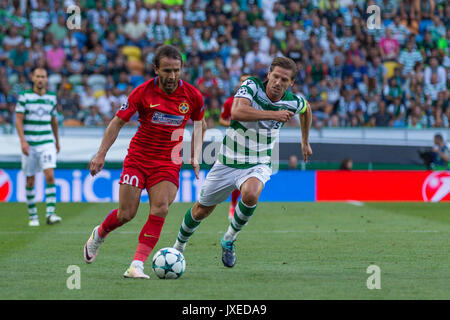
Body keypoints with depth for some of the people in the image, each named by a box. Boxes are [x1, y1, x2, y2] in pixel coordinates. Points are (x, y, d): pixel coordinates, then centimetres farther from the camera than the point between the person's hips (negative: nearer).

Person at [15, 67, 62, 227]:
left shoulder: (52, 97, 7)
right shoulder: (24, 96, -2)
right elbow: (18, 120, -6)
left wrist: (57, 141, 25)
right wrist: (23, 141, -17)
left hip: (47, 143, 2)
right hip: (29, 144, -2)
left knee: (50, 176, -15)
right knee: (30, 181, 3)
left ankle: (50, 214, -18)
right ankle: (33, 216, 15)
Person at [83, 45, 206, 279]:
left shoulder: (192, 96, -5)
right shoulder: (143, 92, -11)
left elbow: (199, 124, 14)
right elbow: (117, 122, -2)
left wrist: (194, 157, 6)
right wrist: (101, 154, -8)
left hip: (168, 162, 1)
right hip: (138, 159, -1)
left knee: (160, 209, -19)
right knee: (126, 213, -3)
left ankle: (136, 265, -18)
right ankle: (99, 235, 31)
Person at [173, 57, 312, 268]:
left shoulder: (293, 102, -6)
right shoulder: (251, 86, -16)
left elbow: (306, 108, 20)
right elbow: (237, 112, -34)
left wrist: (305, 142, 27)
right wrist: (273, 114, -32)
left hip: (257, 165, 1)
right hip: (228, 162, 0)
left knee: (250, 195, -34)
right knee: (201, 210, 12)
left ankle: (229, 240, -8)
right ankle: (178, 247, 42)